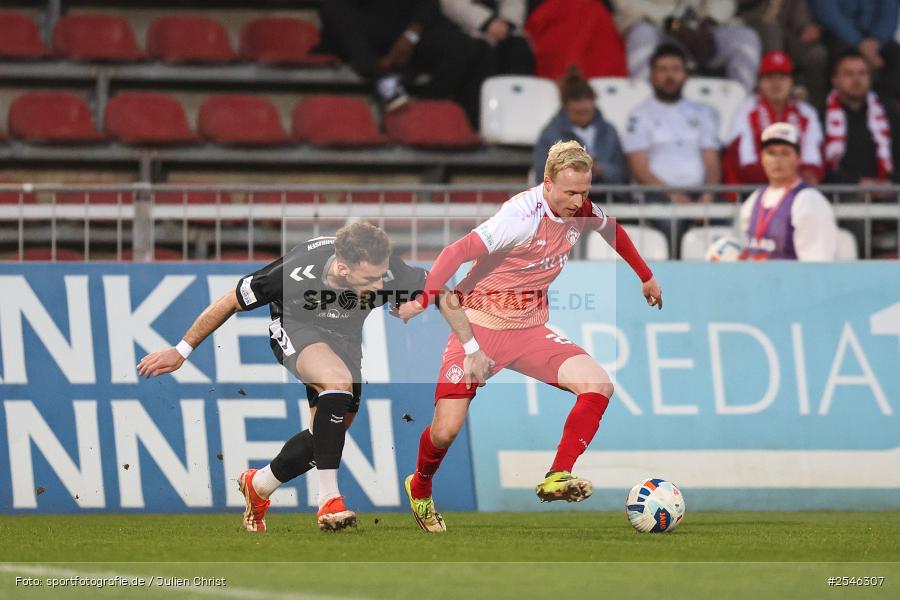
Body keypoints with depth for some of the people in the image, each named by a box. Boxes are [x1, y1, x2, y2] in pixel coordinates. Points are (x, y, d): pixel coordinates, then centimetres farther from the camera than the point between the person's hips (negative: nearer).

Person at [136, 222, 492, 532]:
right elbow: (229, 303, -23)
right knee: (339, 380, -33)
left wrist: (472, 350, -11)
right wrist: (181, 352, -15)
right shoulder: (296, 272, -38)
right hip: (295, 327, -5)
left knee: (330, 430, 3)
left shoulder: (386, 271, -32)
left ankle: (258, 485, 29)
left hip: (344, 336, 5)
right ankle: (329, 500, -29)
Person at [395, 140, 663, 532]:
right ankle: (420, 488, 23)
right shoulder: (522, 216, -25)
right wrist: (423, 301, -26)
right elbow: (456, 253, -25)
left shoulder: (582, 210, -3)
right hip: (480, 325, -6)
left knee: (598, 385, -19)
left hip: (531, 330, 6)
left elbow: (613, 231, 21)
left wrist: (646, 277, 30)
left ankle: (556, 479, -18)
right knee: (445, 431, -10)